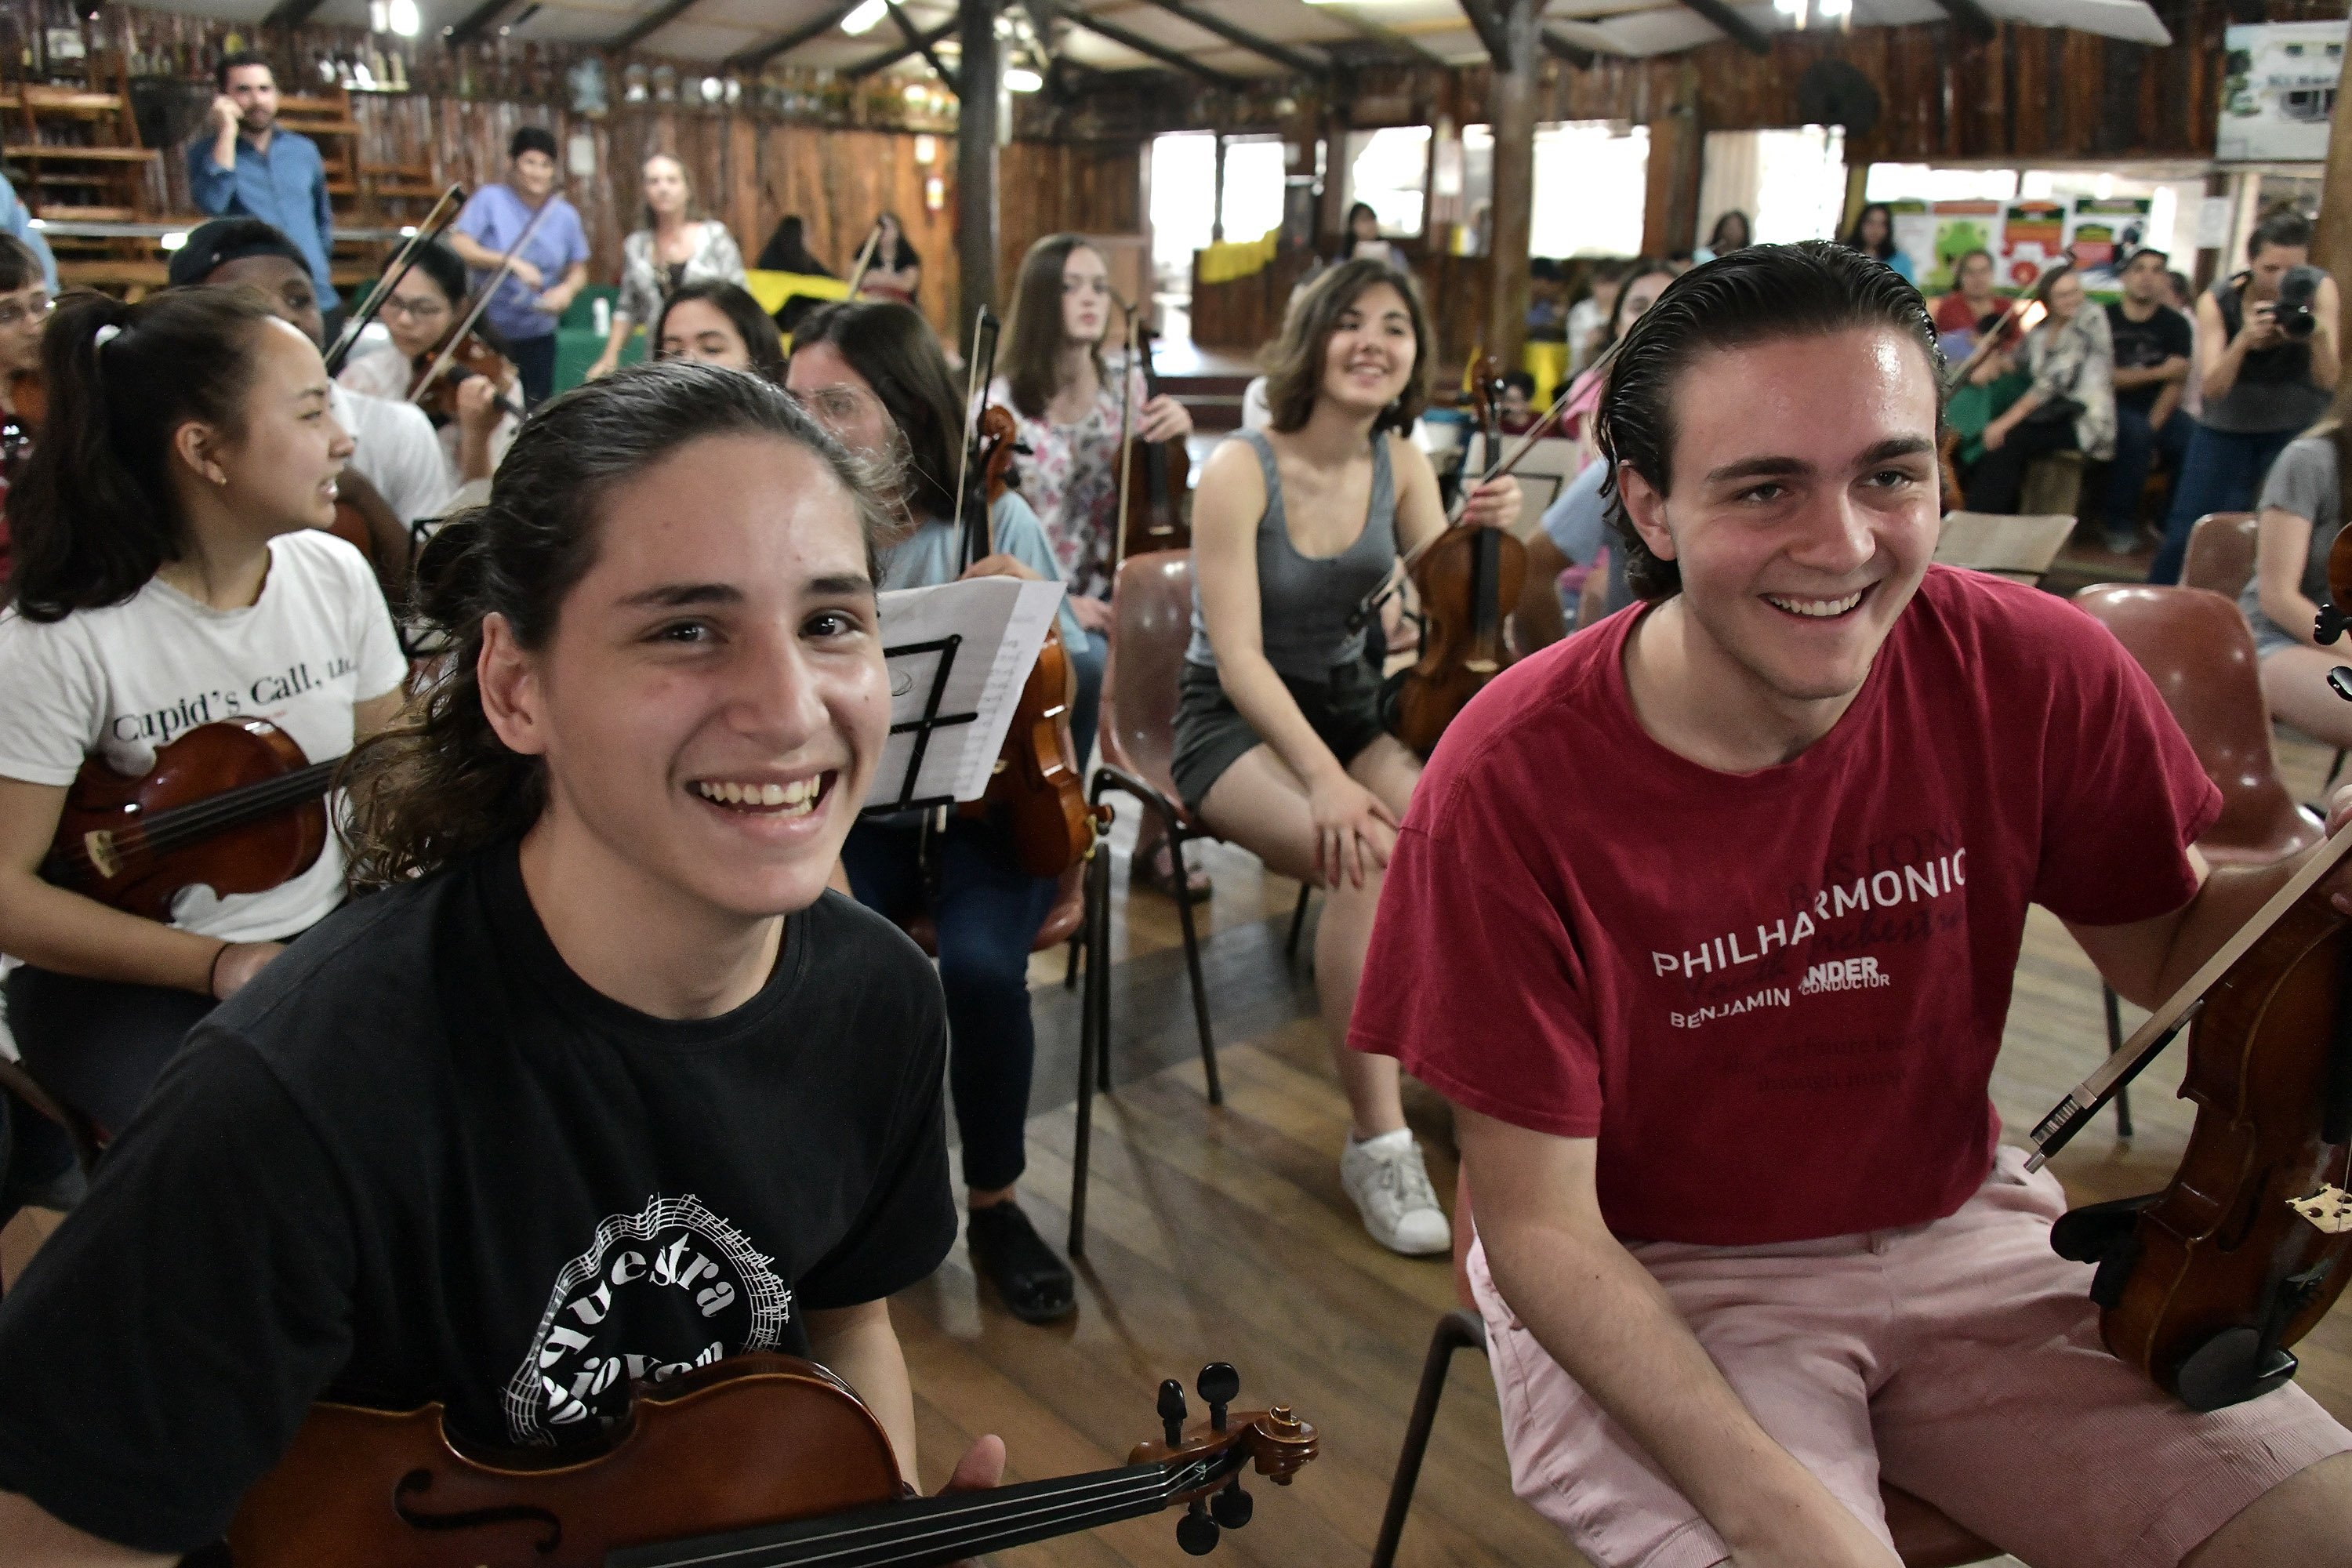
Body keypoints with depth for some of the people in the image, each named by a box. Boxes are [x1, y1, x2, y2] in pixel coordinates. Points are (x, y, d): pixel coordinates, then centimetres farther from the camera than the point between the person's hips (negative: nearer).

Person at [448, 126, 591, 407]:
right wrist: (512, 263, -25)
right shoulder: (490, 199, -4)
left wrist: (568, 289, -12)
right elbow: (458, 246, -14)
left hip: (537, 334, 3)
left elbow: (578, 270, 11)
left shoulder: (565, 215, 4)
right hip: (488, 329, -3)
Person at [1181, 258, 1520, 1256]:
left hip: (1349, 707, 5)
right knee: (1369, 859, -33)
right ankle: (1376, 1139, -20)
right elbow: (1240, 659, -20)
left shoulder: (1399, 463, 3)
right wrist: (1325, 779, -31)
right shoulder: (1240, 473, -14)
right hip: (1234, 725, -5)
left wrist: (1478, 541, -20)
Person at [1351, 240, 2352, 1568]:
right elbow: (1538, 1223, -16)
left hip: (1959, 1230, 4)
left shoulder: (2037, 674, -13)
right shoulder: (1513, 782, -22)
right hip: (1647, 1286, -3)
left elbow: (2172, 957, 6)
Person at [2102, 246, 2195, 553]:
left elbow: (2176, 384, -4)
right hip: (2111, 407, -2)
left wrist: (2152, 426, -18)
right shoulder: (2104, 319, 2)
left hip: (2158, 409, 3)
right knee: (2135, 432, -35)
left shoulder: (2175, 324, 6)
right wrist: (2158, 372, -13)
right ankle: (2121, 525, -20)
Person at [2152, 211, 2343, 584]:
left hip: (2297, 427, 0)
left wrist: (2319, 337, -38)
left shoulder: (2319, 291, -13)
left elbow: (2328, 381, -18)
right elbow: (2211, 388, -23)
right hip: (2227, 426, 0)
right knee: (2187, 529, -1)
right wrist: (2244, 339, -39)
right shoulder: (2218, 301, -15)